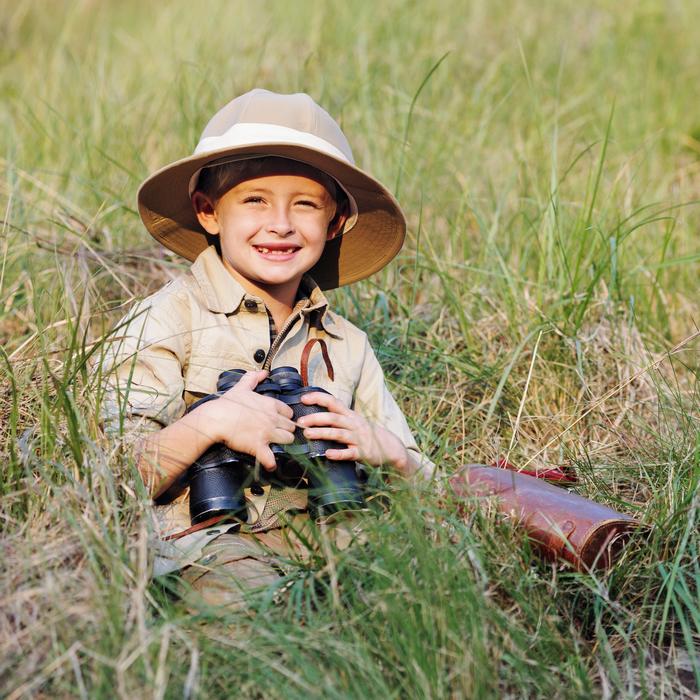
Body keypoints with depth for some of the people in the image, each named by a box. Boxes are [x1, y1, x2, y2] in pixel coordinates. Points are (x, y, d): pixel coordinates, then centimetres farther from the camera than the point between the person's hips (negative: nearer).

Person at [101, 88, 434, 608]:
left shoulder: (345, 345, 17)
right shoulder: (164, 323, 2)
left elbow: (421, 485, 20)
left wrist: (384, 449, -3)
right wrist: (210, 423, -19)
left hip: (325, 529, 6)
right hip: (207, 541, -5)